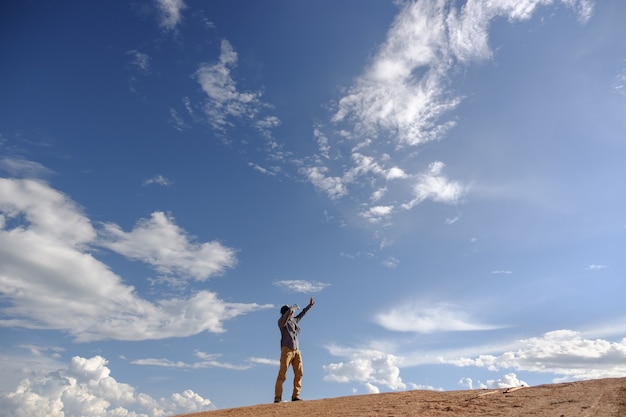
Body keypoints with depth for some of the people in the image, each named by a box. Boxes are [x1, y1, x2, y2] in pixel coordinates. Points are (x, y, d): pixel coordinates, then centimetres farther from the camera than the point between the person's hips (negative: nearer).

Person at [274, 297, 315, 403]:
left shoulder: (294, 321, 21)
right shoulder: (281, 321, 2)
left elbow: (301, 315, 37)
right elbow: (290, 311, -14)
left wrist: (309, 305, 42)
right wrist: (295, 306, 5)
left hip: (296, 351, 7)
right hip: (287, 350, -6)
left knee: (299, 373, -5)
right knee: (282, 375, -10)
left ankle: (295, 396, -3)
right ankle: (277, 398, -8)